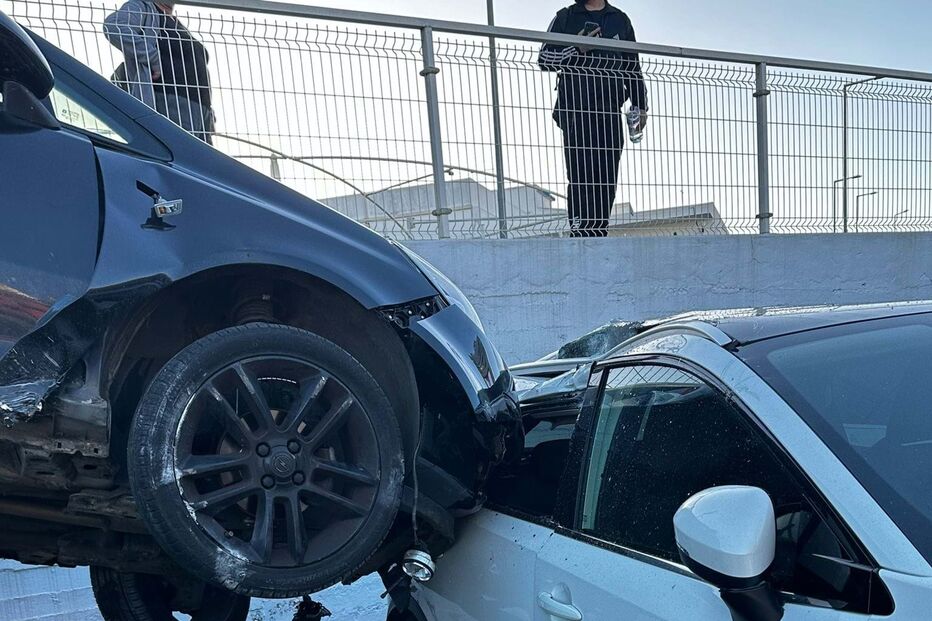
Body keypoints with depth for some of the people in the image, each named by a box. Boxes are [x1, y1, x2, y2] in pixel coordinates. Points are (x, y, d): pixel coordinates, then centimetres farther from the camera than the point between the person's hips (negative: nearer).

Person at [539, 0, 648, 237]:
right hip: (575, 109, -3)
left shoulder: (620, 20, 21)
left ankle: (599, 232, 0)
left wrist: (639, 107, 15)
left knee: (607, 179, -3)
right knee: (581, 177, -11)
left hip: (610, 111, 3)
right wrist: (576, 50, -9)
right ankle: (580, 233, -11)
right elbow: (544, 58, 7)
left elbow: (633, 66, 21)